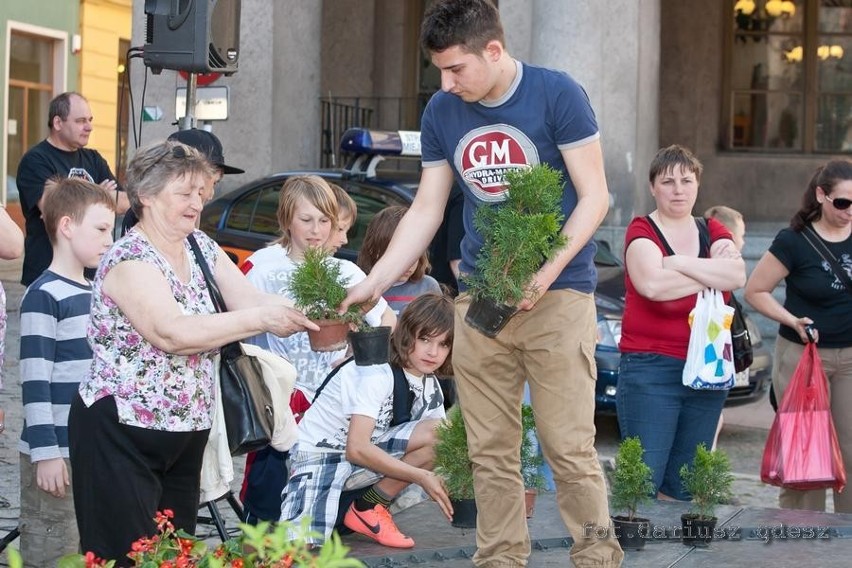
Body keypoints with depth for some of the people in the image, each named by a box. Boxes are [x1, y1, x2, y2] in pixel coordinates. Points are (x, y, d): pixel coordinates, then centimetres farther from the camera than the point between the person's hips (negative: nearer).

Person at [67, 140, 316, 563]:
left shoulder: (201, 247, 8)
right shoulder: (130, 259, -16)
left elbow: (250, 300, 0)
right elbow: (172, 333, -28)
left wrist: (304, 313, -21)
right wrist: (261, 320, -31)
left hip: (186, 432, 8)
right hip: (122, 433, -7)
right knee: (128, 559, -6)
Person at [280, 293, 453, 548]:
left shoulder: (430, 387, 4)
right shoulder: (375, 373, -21)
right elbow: (357, 448, -28)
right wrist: (421, 476, -27)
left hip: (365, 455, 7)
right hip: (318, 453, -7)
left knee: (436, 435, -17)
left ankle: (370, 509, -4)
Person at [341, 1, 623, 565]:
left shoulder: (558, 95, -8)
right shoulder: (442, 112, 6)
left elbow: (594, 196, -7)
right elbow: (424, 212, 12)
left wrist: (547, 272, -19)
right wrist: (373, 285, 3)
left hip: (558, 293, -4)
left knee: (570, 445, -7)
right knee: (490, 451, 3)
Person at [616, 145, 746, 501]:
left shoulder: (713, 232, 13)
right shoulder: (642, 231, -2)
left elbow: (737, 275, -7)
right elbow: (652, 284, -21)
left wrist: (679, 263, -13)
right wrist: (712, 274, -9)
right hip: (651, 370, -5)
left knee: (684, 487, 9)